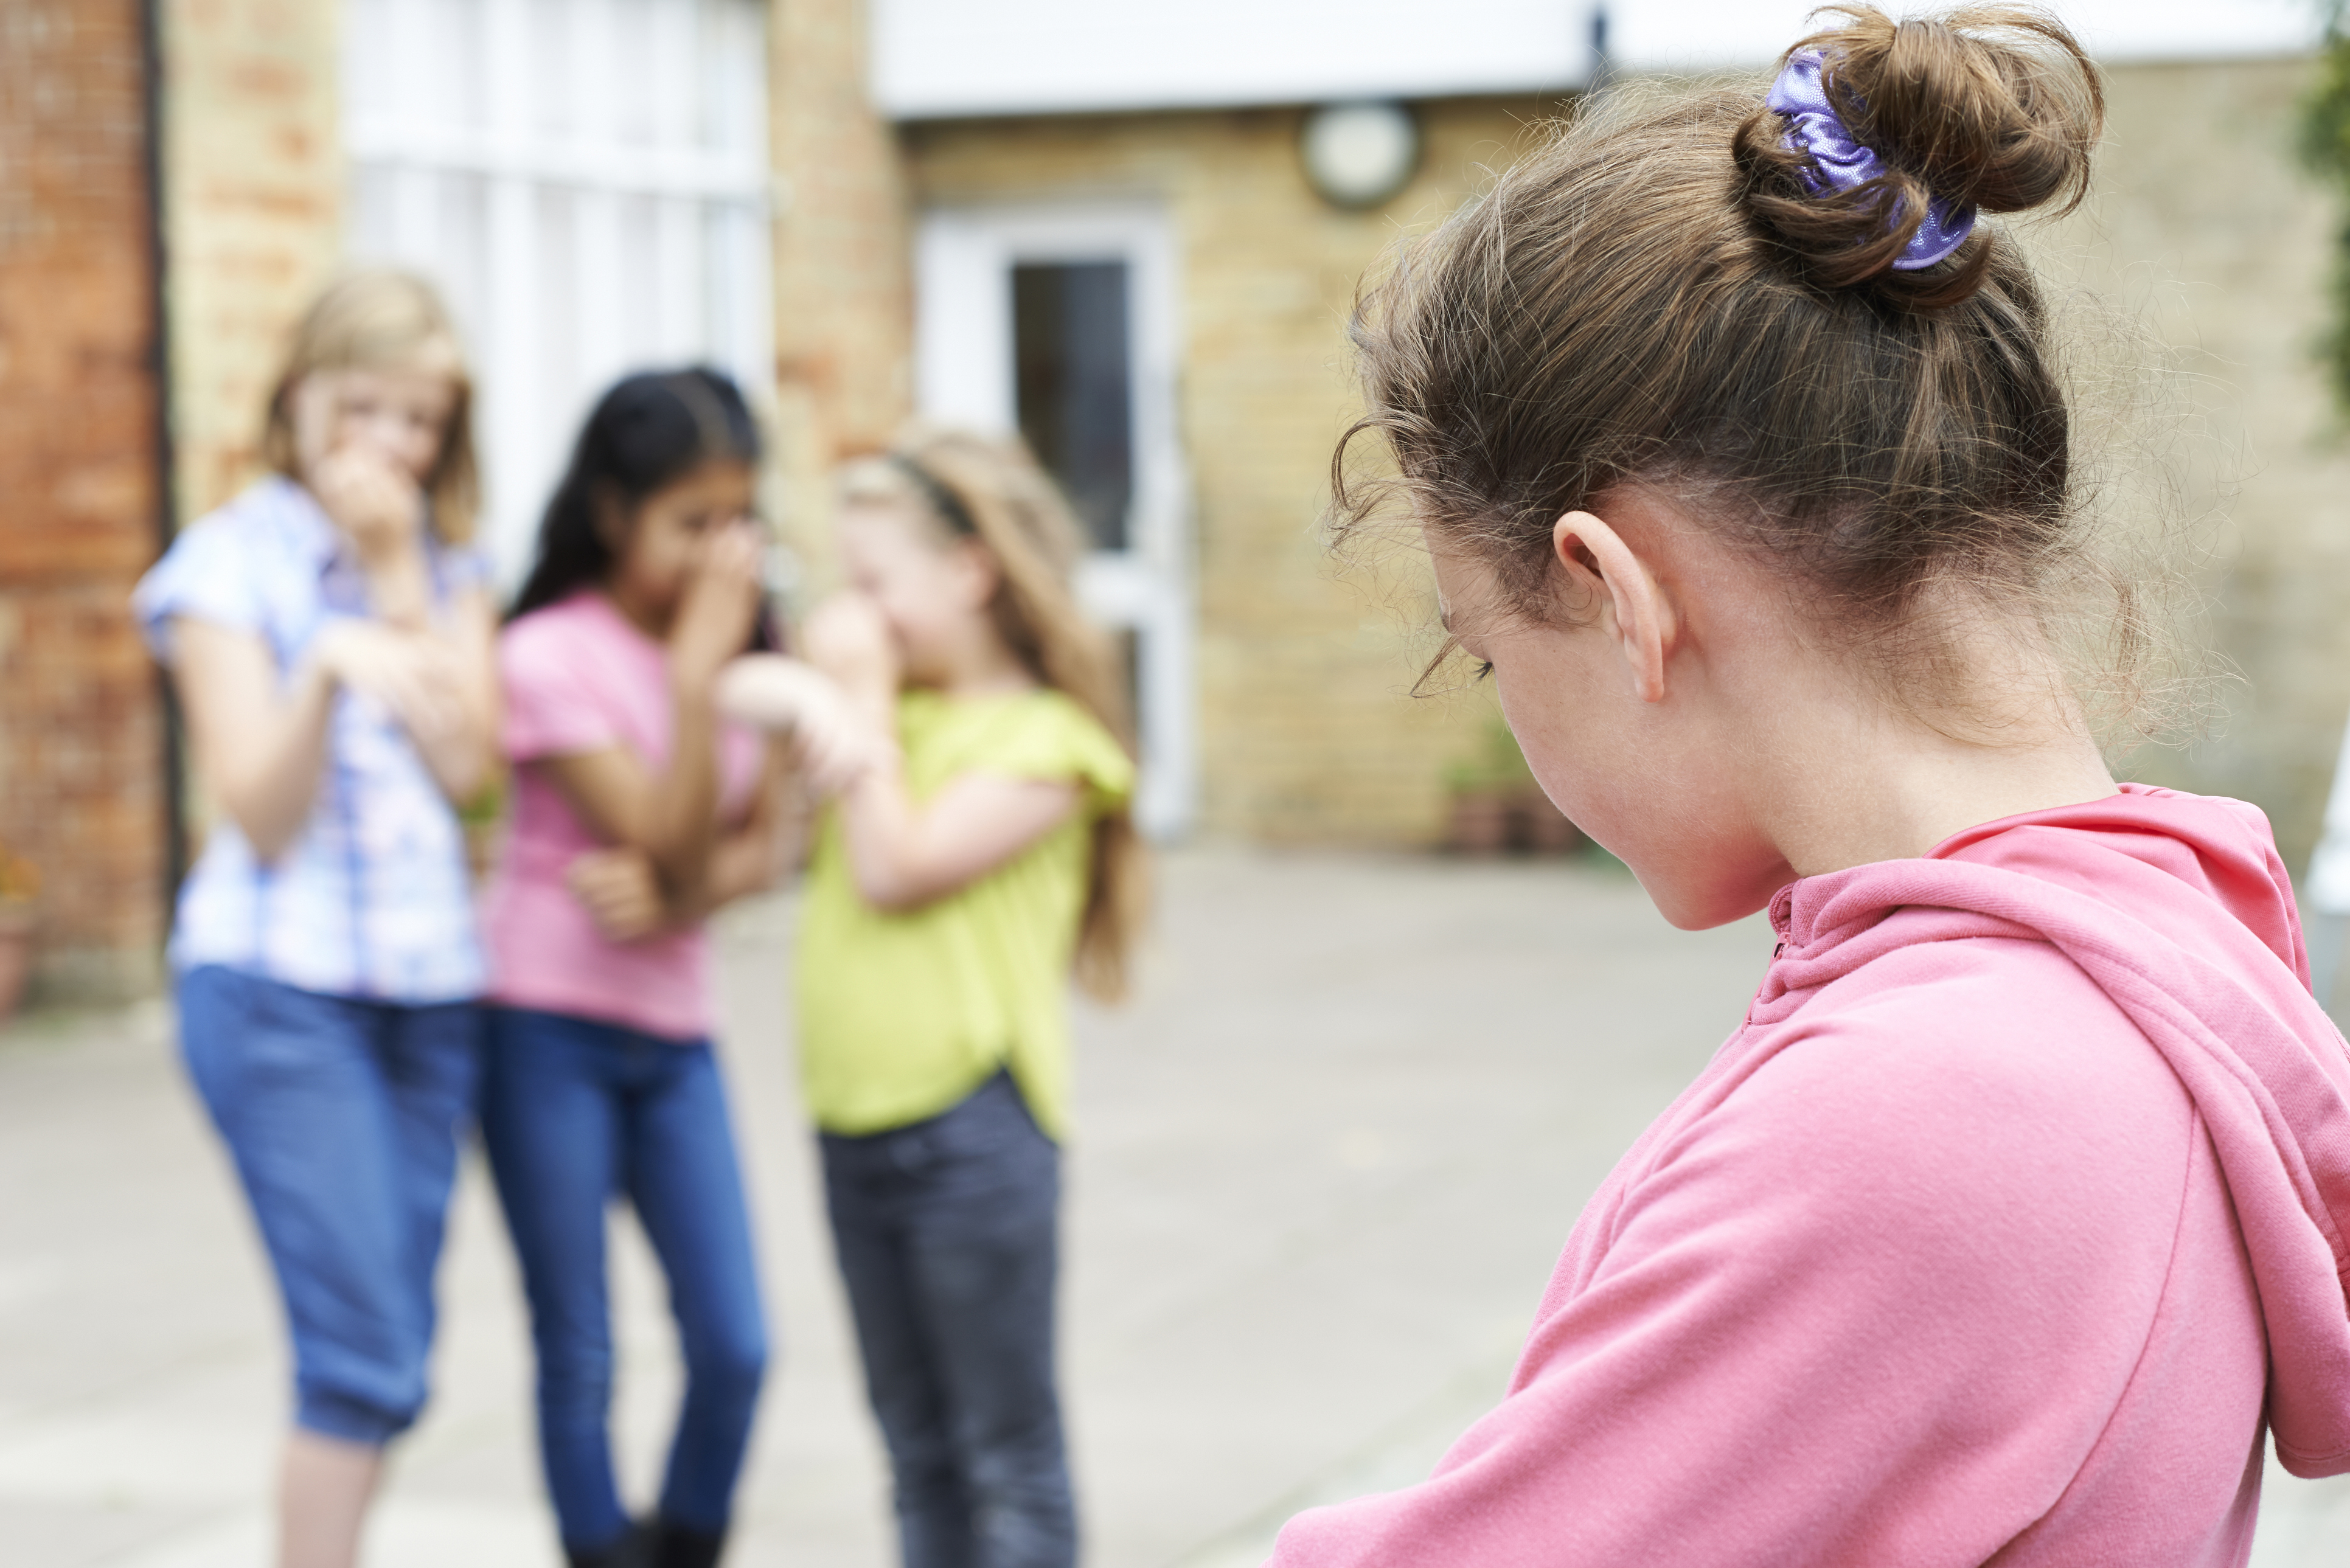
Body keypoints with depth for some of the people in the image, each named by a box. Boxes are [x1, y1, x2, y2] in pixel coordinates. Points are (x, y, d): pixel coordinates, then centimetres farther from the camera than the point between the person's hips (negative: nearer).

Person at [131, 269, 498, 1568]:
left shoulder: (449, 570, 12)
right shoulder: (233, 562, -2)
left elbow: (467, 764, -2)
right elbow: (260, 812, -8)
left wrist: (399, 575, -6)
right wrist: (329, 669, -25)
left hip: (429, 986, 5)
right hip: (281, 985, -5)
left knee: (379, 1358, 5)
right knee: (368, 1354, -12)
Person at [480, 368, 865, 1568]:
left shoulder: (743, 644, 4)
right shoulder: (551, 656, -13)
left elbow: (766, 846, 1)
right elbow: (670, 841, -17)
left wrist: (674, 896, -18)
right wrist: (695, 675, -25)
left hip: (674, 1030, 5)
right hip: (549, 1029, -5)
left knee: (734, 1347, 2)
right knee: (580, 1358, 2)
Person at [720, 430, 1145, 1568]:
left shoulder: (1042, 738, -10)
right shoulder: (894, 710, 12)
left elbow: (897, 870, -19)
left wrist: (863, 698, -12)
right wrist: (812, 689, -4)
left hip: (970, 1123, -8)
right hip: (854, 1119, 8)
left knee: (1008, 1451, 2)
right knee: (919, 1450, 15)